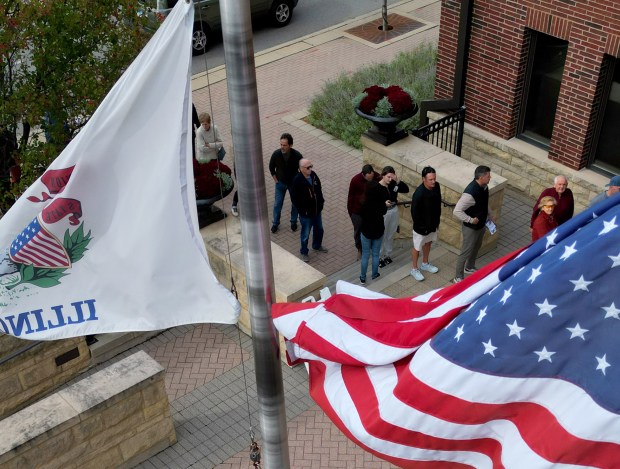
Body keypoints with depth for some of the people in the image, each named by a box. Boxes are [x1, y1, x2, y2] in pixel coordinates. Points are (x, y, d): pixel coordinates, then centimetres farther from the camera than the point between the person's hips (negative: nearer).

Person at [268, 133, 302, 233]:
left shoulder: (297, 155, -26)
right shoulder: (276, 154, -22)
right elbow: (271, 167, -2)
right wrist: (275, 179, -2)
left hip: (294, 183, 0)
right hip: (280, 183, 1)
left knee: (295, 203, 17)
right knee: (277, 204, 9)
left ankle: (293, 221, 41)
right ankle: (275, 223, 30)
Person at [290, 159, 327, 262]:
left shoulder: (313, 175, -7)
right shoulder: (297, 181, -26)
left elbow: (319, 189, 10)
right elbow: (294, 198, -20)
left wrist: (321, 201, 6)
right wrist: (302, 210, -17)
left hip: (317, 210, 7)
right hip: (306, 213, -6)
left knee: (319, 229, 25)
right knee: (305, 234, 10)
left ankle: (317, 246, 50)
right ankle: (304, 252, 30)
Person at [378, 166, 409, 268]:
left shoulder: (394, 183, -5)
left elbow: (406, 189, -12)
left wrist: (398, 181, -22)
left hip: (394, 211, 5)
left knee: (390, 235, 17)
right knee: (381, 236, 7)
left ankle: (388, 255, 33)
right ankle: (379, 257, 21)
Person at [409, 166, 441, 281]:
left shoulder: (436, 186, -13)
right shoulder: (419, 194, -33)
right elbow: (414, 212, -24)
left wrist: (437, 219, 9)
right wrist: (422, 227, -16)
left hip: (432, 223, 7)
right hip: (421, 226, -7)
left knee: (428, 242, 26)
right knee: (417, 247, 14)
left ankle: (425, 264, 49)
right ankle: (414, 269, 34)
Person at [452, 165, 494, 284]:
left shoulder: (484, 186, -7)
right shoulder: (470, 193, -35)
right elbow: (457, 211, -33)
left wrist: (489, 214, 10)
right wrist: (471, 220, -27)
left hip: (481, 225, 9)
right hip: (471, 228, -9)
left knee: (476, 247, 27)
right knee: (466, 252, 4)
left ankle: (469, 267, 51)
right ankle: (458, 278, 19)